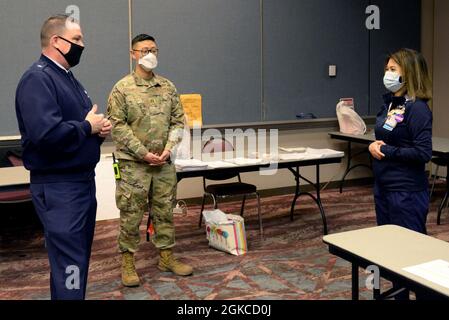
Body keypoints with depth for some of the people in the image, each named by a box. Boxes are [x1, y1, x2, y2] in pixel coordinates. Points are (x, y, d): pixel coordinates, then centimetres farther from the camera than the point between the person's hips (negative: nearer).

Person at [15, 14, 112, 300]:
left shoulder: (69, 79, 16)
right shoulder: (38, 79, -16)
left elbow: (88, 121, 22)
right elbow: (47, 133, -31)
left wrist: (101, 128, -1)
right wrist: (87, 127, -15)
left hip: (84, 180, 10)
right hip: (58, 186, -10)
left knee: (79, 256, 18)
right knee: (69, 263, -6)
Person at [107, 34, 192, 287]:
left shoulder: (168, 87, 9)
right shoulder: (122, 88, -4)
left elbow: (178, 121, 9)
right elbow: (118, 125, -10)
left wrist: (168, 149, -6)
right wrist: (144, 153, -14)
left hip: (164, 162, 4)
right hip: (133, 163, -4)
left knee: (165, 211, 11)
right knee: (131, 214, 2)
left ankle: (167, 257, 24)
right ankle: (128, 263, 14)